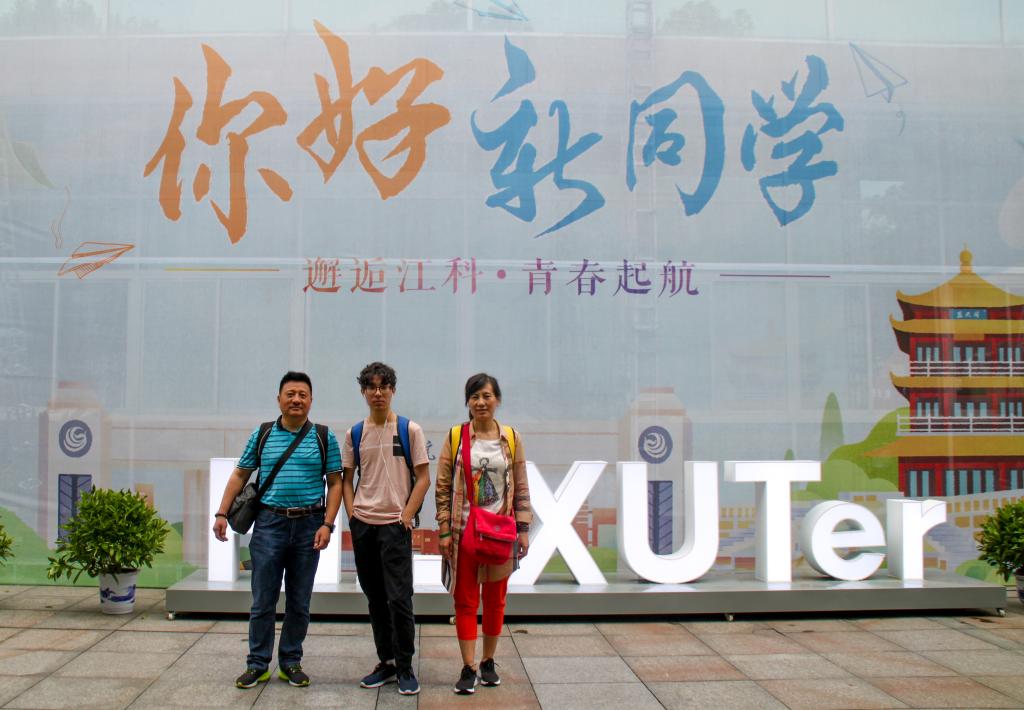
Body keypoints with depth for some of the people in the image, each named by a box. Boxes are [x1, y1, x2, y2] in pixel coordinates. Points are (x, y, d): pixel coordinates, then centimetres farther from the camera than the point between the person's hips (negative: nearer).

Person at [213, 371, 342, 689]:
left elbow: (335, 483, 3)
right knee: (263, 601, 3)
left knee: (299, 603, 9)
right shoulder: (262, 435, 6)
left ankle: (291, 662, 22)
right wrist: (222, 513, 2)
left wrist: (327, 524, -7)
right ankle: (257, 664, 15)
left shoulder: (324, 437, 3)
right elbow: (239, 475, 10)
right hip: (269, 523, 0)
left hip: (308, 526, 0)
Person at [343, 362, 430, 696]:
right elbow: (347, 478, 15)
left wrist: (407, 515, -10)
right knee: (375, 598, 12)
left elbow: (423, 477, -2)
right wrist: (351, 513, 2)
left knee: (399, 599, -7)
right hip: (362, 525, 4)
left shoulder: (410, 430, -1)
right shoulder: (354, 434, 9)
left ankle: (405, 668, 5)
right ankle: (386, 662, 23)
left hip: (395, 524, -4)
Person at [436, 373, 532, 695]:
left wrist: (523, 528, 1)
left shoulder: (511, 438, 4)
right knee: (466, 601, 2)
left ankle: (488, 662, 24)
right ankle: (468, 669, 8)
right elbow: (443, 488, 0)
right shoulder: (455, 437, 0)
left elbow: (521, 488, 6)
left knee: (495, 599, 10)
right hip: (464, 531, -1)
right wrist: (444, 531, -5)